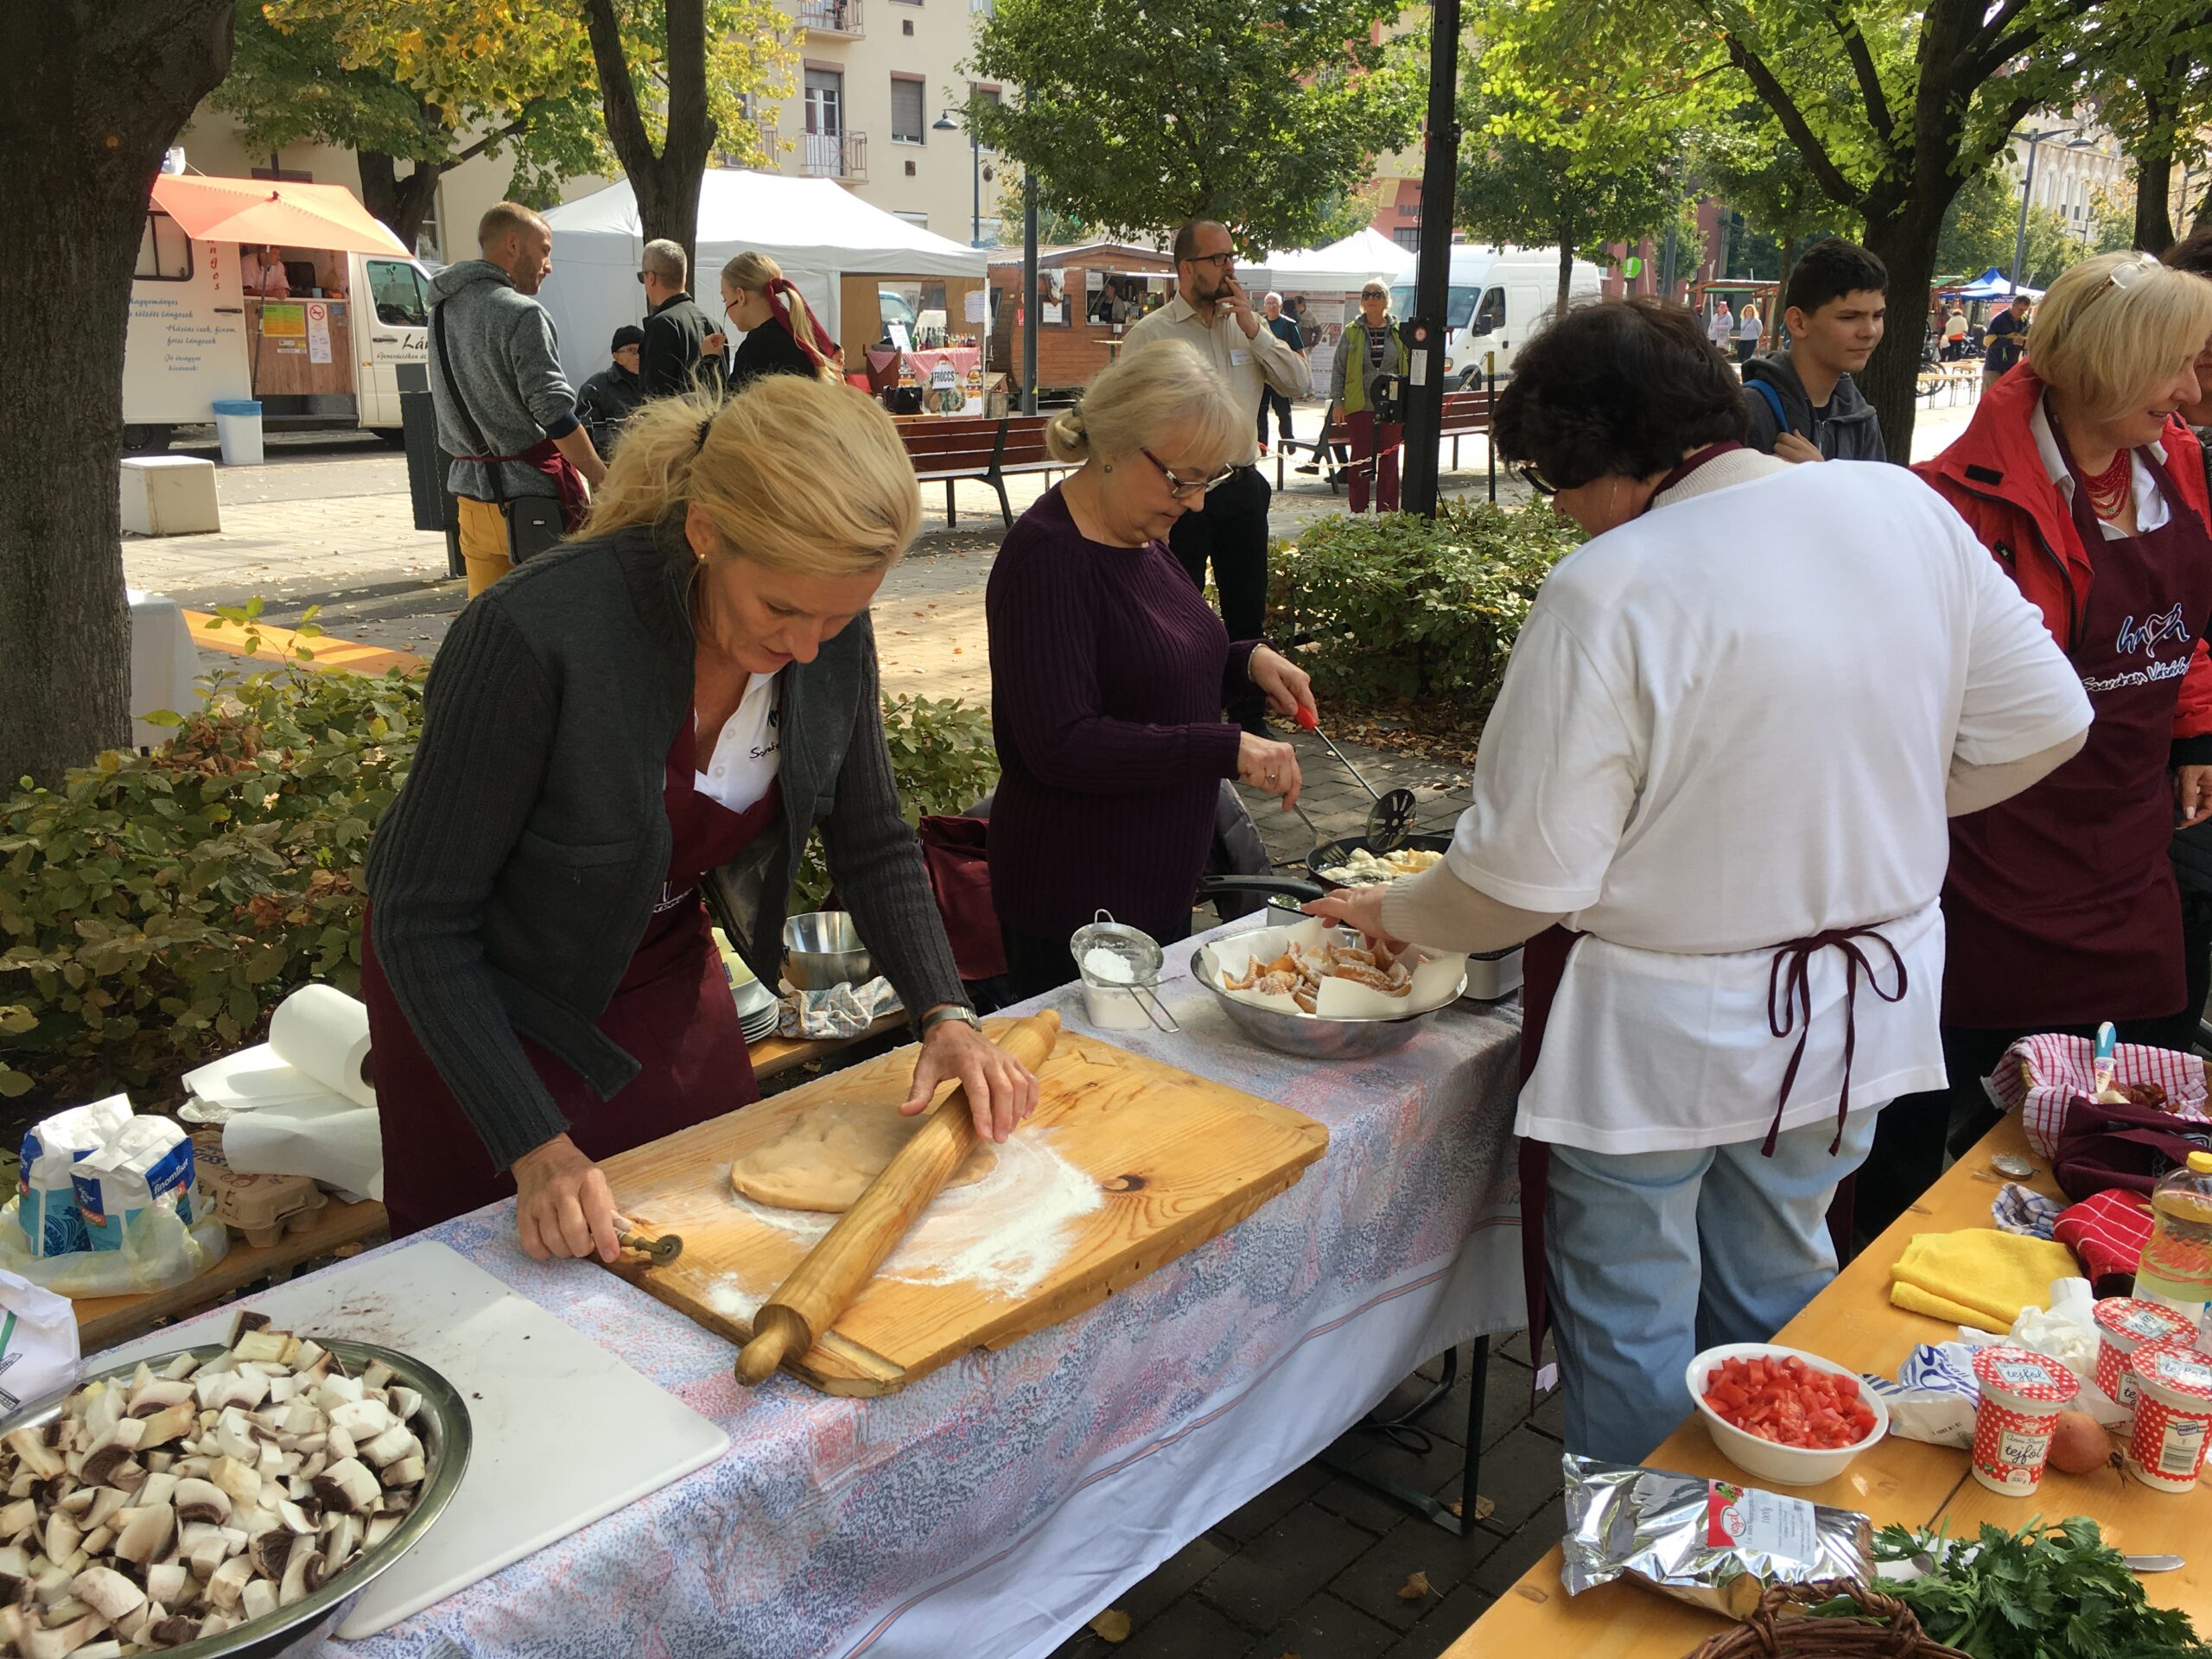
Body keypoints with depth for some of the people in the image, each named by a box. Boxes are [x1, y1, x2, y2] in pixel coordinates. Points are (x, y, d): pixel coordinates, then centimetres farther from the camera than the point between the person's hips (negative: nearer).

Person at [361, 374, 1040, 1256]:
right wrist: (536, 1149, -30)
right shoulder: (533, 633, -36)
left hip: (667, 967, 5)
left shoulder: (832, 631, -20)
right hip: (489, 994, -4)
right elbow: (423, 920, -26)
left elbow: (873, 848, -5)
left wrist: (944, 1016, -18)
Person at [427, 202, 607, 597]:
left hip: (471, 489, 8)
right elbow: (555, 413, -17)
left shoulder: (442, 311, 14)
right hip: (531, 489, -8)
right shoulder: (521, 314, -12)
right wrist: (603, 480, -11)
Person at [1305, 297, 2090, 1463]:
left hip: (1659, 1030, -7)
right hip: (1865, 1004, 7)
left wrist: (1395, 913, -3)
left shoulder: (1606, 592, -23)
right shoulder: (1904, 507, -5)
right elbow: (2041, 723, 3)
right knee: (1775, 1293, 27)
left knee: (1629, 1329, 14)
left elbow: (1526, 873, -22)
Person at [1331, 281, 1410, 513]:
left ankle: (1387, 516, 11)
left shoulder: (1400, 332, 5)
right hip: (1360, 407, 0)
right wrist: (1338, 402, -1)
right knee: (1360, 460, 4)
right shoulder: (1352, 332, 4)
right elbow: (1339, 370, 6)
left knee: (1389, 462, 5)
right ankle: (1358, 515, 11)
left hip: (1392, 407, 0)